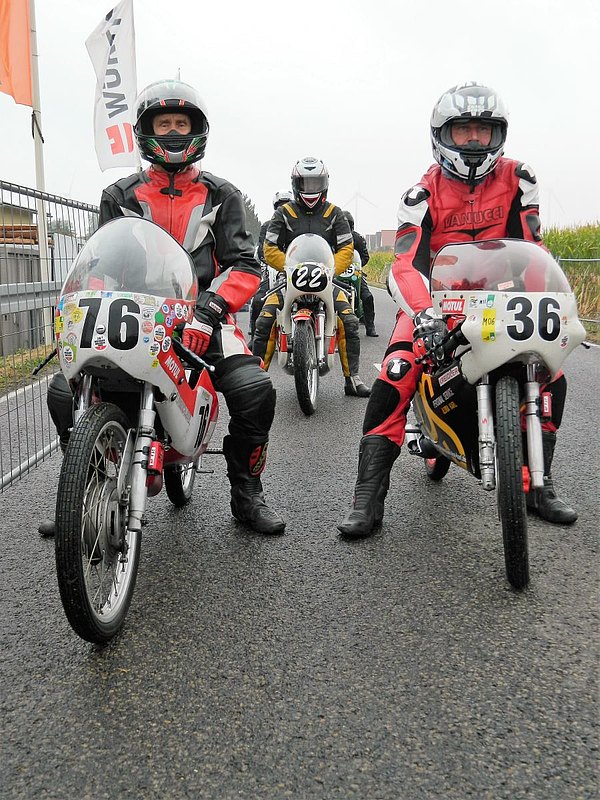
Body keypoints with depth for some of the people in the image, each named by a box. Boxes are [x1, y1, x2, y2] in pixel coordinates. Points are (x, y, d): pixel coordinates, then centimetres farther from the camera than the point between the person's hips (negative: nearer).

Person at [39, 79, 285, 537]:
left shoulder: (221, 195, 13)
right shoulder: (121, 196, 17)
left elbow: (244, 264, 1)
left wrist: (208, 310, -18)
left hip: (203, 316, -1)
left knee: (254, 389, -27)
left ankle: (247, 494, -5)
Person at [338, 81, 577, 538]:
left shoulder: (516, 180, 2)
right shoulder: (425, 193, -6)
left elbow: (530, 244, 2)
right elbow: (405, 263, -19)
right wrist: (422, 313, -37)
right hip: (436, 299, -3)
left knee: (550, 374, -13)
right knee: (395, 377, -25)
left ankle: (538, 485, 8)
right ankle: (368, 501, -19)